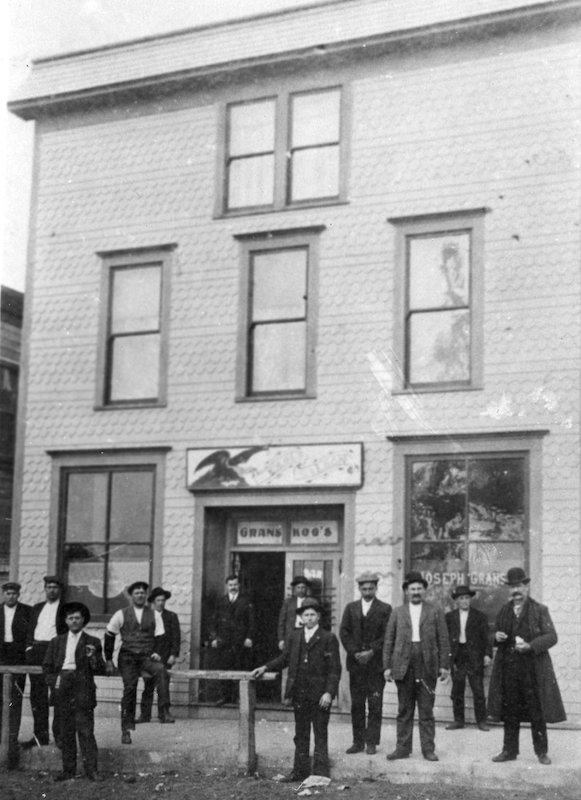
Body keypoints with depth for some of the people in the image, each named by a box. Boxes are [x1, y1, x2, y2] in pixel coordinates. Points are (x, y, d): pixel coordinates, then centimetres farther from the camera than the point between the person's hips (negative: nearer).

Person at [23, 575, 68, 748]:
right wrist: (29, 646, 2)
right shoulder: (37, 608, 19)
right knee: (37, 695, 7)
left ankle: (59, 735, -2)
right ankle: (40, 734, 13)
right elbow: (30, 630, 17)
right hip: (36, 651, 5)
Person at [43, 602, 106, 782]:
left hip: (83, 690, -3)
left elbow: (100, 670, 4)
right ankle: (68, 770, 11)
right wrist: (53, 681, 1)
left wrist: (93, 657, -14)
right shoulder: (57, 642, 16)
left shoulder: (92, 642, 8)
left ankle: (91, 769, -4)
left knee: (86, 730, -7)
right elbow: (47, 666, 17)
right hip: (62, 689, 3)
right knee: (66, 731, 5)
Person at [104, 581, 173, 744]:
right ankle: (126, 730, 1)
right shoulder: (121, 615, 7)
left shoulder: (153, 615, 11)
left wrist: (156, 653, -6)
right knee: (129, 689, -11)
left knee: (161, 670, -30)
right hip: (127, 657, -1)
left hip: (147, 657, 1)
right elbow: (109, 637, 11)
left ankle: (164, 711, -31)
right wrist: (108, 660, 8)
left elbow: (159, 637, 12)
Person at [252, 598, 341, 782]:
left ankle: (320, 772, 6)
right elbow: (284, 658, 18)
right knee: (301, 735, 12)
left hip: (319, 695, -4)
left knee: (320, 734, 2)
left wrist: (329, 692, -15)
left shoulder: (329, 638, -4)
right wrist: (266, 668, 4)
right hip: (299, 694, 4)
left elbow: (335, 669, -7)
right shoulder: (294, 637, 9)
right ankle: (300, 770, 20)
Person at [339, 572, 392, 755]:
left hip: (376, 663, -3)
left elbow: (387, 635, -4)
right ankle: (358, 741, 11)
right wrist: (355, 652, -6)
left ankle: (371, 742, 4)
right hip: (355, 663, 3)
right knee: (356, 704, 5)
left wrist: (372, 652, -13)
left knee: (375, 704, -2)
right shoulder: (351, 608, 12)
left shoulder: (385, 609, 2)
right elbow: (344, 632, 6)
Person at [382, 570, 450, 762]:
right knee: (404, 710, 6)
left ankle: (428, 749, 8)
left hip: (427, 667, -1)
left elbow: (443, 640, 5)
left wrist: (444, 665, -2)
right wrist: (387, 666, 2)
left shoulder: (435, 612, 8)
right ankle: (403, 748, 12)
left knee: (426, 710, 1)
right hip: (403, 666, 1)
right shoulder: (397, 613, 10)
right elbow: (389, 641, 9)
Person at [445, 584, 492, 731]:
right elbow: (446, 637, 7)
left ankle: (481, 721, 6)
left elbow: (486, 637, 1)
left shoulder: (480, 616, 5)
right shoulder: (450, 617, 9)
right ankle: (458, 720, 14)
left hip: (474, 658, -2)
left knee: (478, 690, -2)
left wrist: (487, 654, -9)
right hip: (457, 657, 2)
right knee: (457, 691, 5)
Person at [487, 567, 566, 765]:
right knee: (509, 711, 8)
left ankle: (541, 752, 12)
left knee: (537, 712, 1)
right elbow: (496, 632, 22)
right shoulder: (503, 611, 12)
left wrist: (530, 646, -21)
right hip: (508, 669, 4)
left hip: (533, 669, -4)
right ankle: (509, 750, 16)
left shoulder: (540, 610, -1)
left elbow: (551, 636, -7)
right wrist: (496, 636, -2)